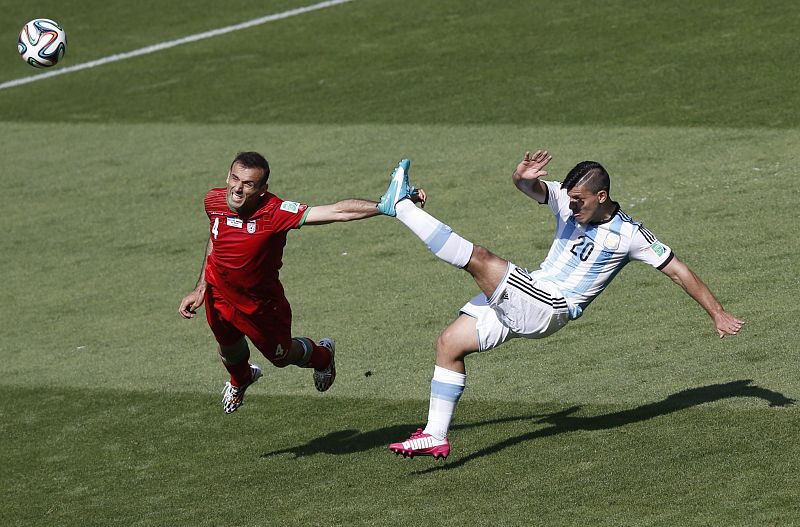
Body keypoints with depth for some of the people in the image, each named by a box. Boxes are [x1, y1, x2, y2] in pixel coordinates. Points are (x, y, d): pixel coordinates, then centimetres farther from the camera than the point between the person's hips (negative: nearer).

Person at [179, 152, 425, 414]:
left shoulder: (275, 211, -36)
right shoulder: (213, 201, -20)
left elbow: (338, 212, -40)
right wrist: (200, 289, 6)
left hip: (261, 303, -3)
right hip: (219, 292, 3)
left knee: (281, 356, 19)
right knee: (229, 348, 27)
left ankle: (322, 355, 55)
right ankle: (240, 380, 65)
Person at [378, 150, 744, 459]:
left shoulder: (629, 235, -7)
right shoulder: (566, 203, 6)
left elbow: (679, 272, -1)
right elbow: (531, 187, -6)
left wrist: (717, 313, 0)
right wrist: (522, 176, -32)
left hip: (548, 310, -7)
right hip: (526, 300, 7)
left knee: (478, 259, -23)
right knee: (448, 344, 4)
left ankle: (400, 206, -12)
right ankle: (436, 436, 8)